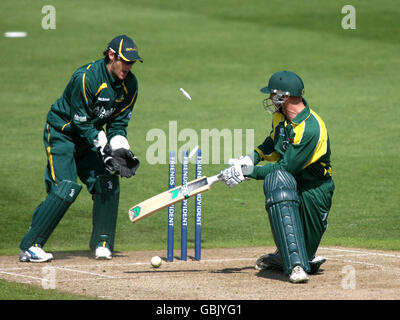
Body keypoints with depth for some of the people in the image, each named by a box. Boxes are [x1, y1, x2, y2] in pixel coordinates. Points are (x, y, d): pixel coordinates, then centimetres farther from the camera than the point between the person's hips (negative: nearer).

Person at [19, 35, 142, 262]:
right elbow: (81, 122, -24)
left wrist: (120, 149, -15)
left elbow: (119, 123, 2)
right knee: (66, 188, -20)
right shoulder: (86, 78, -27)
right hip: (61, 132, -7)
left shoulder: (130, 84, -5)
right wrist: (104, 150, -27)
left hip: (90, 135, 7)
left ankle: (102, 244, 7)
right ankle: (30, 246, -16)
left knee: (108, 182, -7)